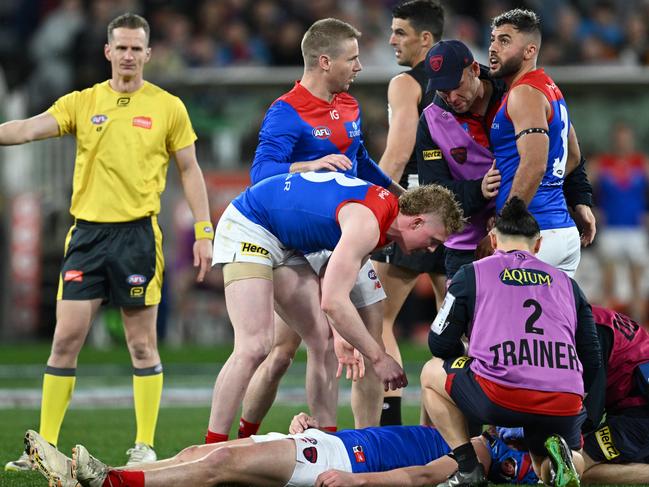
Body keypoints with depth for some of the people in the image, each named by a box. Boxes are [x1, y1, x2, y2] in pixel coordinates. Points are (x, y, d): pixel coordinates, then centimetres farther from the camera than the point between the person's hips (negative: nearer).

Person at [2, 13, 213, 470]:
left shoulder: (168, 107, 3)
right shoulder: (82, 103, 7)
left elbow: (190, 171, 8)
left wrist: (204, 232, 2)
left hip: (138, 233, -2)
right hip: (87, 231, 2)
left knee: (142, 345, 2)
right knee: (66, 340, 0)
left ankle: (145, 445, 9)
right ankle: (45, 446, 5)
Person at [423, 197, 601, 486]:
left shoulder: (471, 274, 15)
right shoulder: (565, 282, 25)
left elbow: (440, 343, 18)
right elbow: (592, 360, 22)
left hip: (501, 397, -3)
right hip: (565, 406, 3)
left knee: (432, 373, 26)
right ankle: (559, 456, -5)